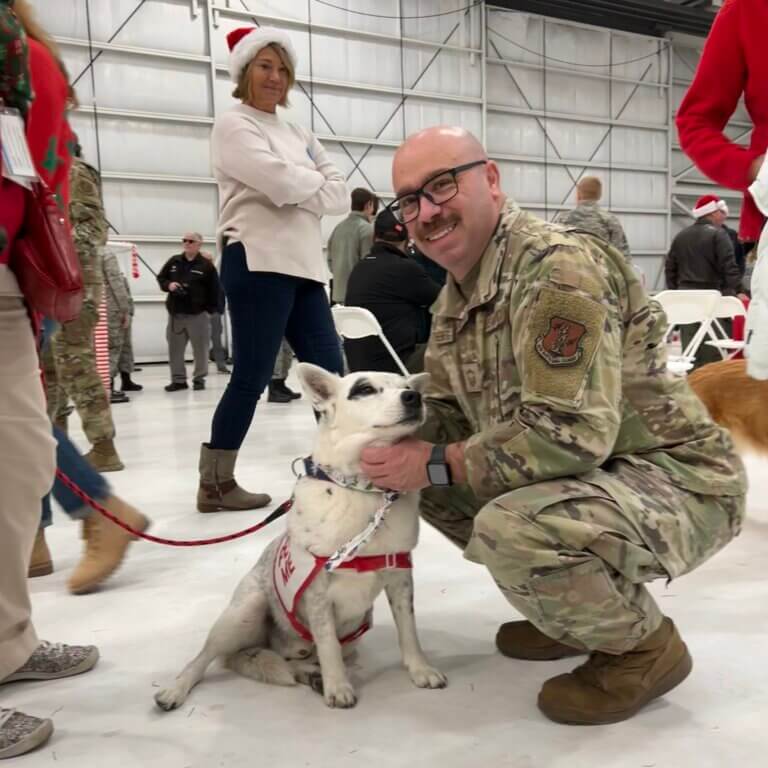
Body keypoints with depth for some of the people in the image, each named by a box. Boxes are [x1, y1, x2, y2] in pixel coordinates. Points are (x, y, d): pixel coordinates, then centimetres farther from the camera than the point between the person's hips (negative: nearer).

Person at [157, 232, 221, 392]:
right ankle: (178, 379, 16)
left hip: (198, 314, -3)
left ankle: (199, 378, 16)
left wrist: (213, 308, -7)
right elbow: (160, 278, 14)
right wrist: (169, 285, -7)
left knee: (200, 348, 3)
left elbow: (214, 289, -3)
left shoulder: (206, 265, -3)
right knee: (175, 349, 6)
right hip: (175, 313, 3)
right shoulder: (173, 262, 8)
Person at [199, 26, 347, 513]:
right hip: (258, 262, -7)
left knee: (329, 369, 5)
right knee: (253, 376, -6)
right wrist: (315, 182, 4)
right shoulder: (233, 126, 1)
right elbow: (281, 182, -15)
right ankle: (215, 483, 5)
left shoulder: (299, 135, 23)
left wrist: (300, 190, -5)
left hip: (304, 265, 7)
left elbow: (340, 196, 12)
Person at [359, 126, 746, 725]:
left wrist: (436, 465, -22)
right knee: (430, 489, 8)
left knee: (511, 529, -34)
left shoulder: (557, 267, -24)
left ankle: (645, 645, -3)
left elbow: (570, 435, -31)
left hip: (677, 482, -9)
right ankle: (572, 608, 19)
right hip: (588, 480, 9)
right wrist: (399, 453, -11)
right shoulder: (455, 296, 6)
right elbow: (450, 415, 10)